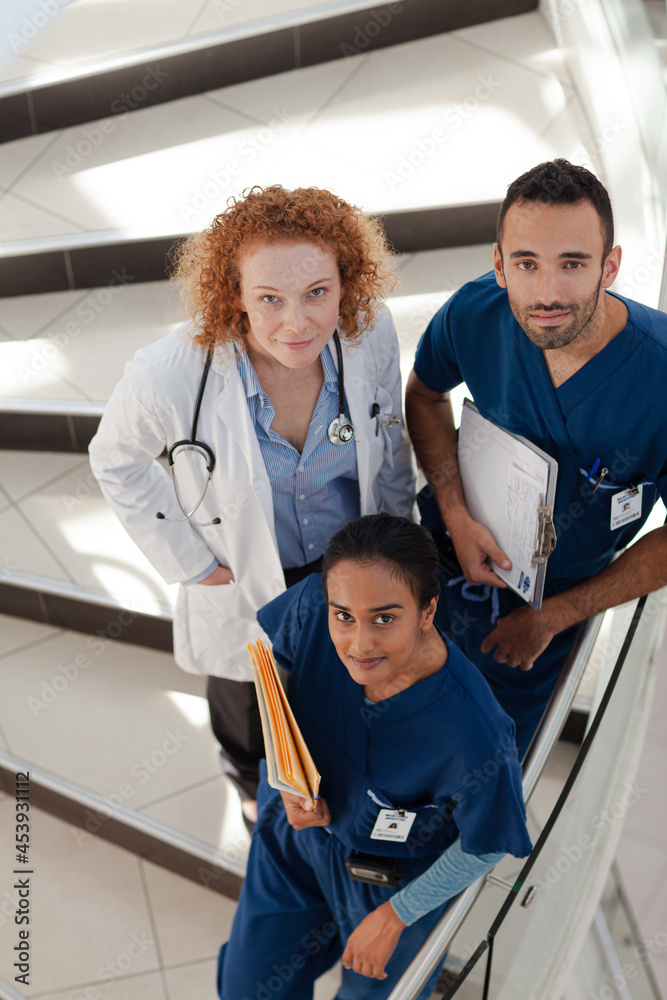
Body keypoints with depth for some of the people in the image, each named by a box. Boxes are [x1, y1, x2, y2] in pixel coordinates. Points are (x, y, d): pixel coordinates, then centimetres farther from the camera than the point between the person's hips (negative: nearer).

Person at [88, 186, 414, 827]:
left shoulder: (370, 334, -26)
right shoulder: (170, 376, -35)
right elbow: (117, 462, -13)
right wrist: (192, 562, -11)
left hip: (354, 563, 3)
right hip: (244, 579, -2)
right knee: (247, 690, 28)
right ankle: (252, 780, 66)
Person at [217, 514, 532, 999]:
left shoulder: (474, 740, -41)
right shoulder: (310, 606, -32)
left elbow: (484, 848, -19)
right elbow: (275, 671, -7)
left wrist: (394, 916, -6)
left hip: (394, 872, -3)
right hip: (298, 825, 3)